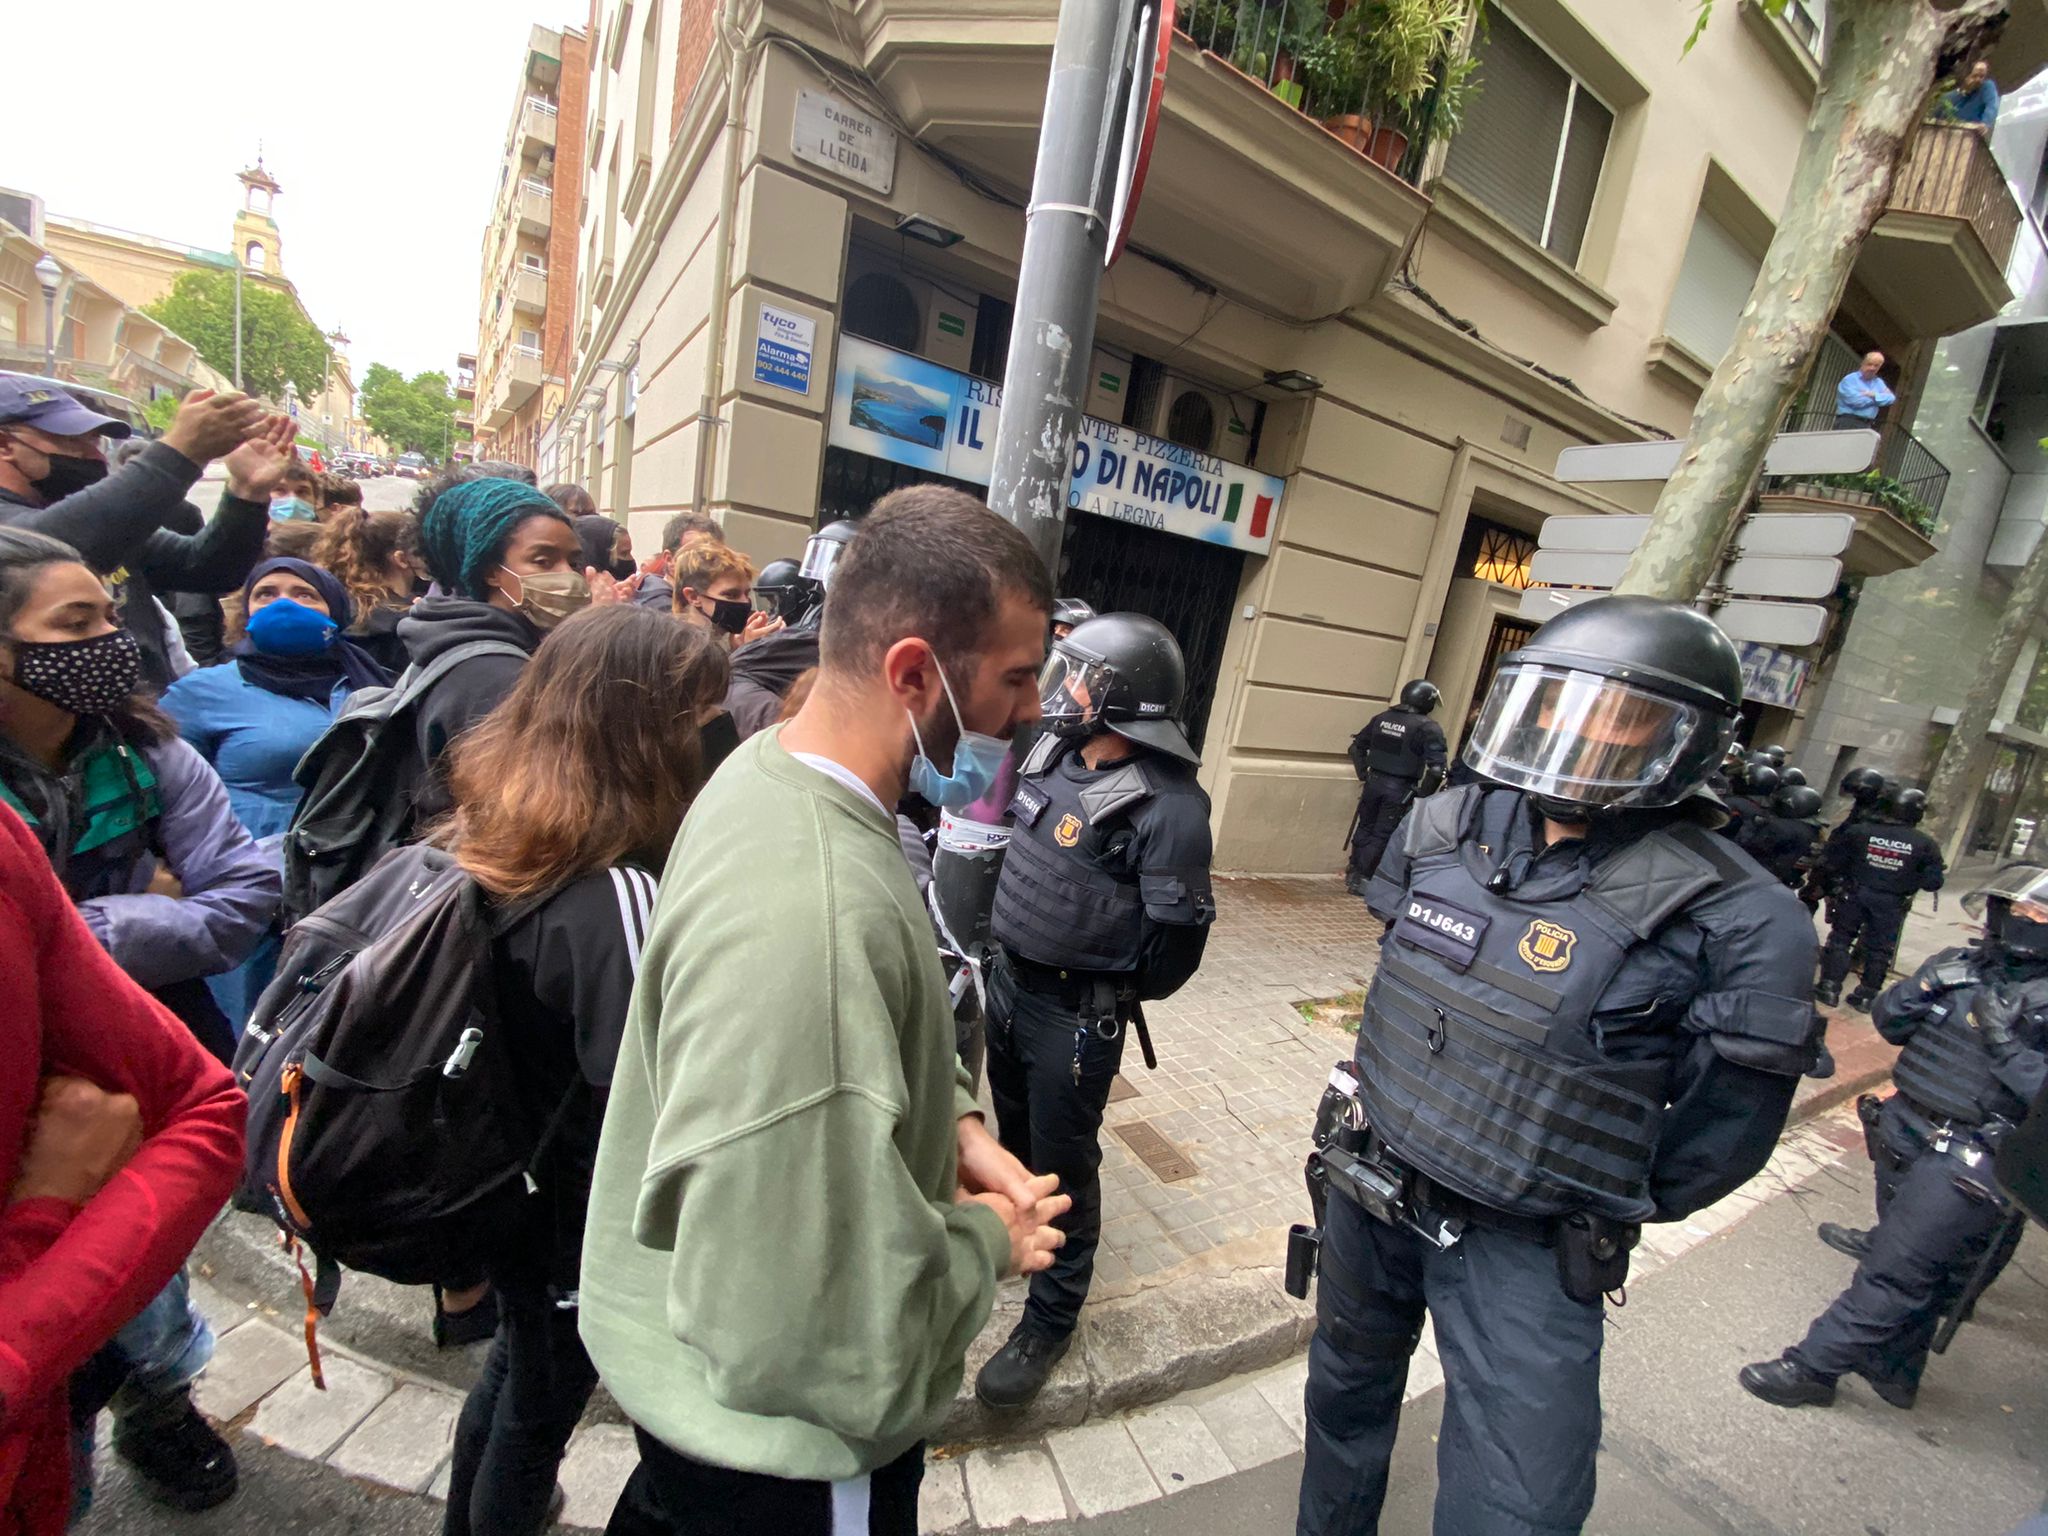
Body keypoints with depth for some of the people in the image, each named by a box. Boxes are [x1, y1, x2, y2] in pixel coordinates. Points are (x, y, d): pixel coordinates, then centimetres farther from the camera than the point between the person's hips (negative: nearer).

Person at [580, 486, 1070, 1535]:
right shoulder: (808, 917, -41)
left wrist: (950, 1121, -7)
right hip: (776, 1430, -7)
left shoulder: (773, 767, -9)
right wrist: (987, 1241, -18)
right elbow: (805, 1326, -35)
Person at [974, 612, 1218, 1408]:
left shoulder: (1166, 804, -25)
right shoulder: (1052, 754, -1)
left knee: (1062, 1163, 10)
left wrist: (1119, 993, -4)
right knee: (1015, 1131, 28)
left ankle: (1050, 1319, 33)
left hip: (1078, 1012, -7)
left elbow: (1179, 927, -19)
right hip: (1009, 978, 8)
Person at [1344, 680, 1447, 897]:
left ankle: (1353, 872, 28)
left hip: (1374, 782, 5)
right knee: (1382, 835, 5)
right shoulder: (1428, 728, -11)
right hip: (1399, 789, -5)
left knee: (1365, 828, 18)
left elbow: (1356, 747, 12)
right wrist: (1423, 795, -8)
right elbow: (1437, 768, -18)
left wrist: (1363, 775, 16)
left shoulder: (1382, 718, 6)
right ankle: (1361, 879, 9)